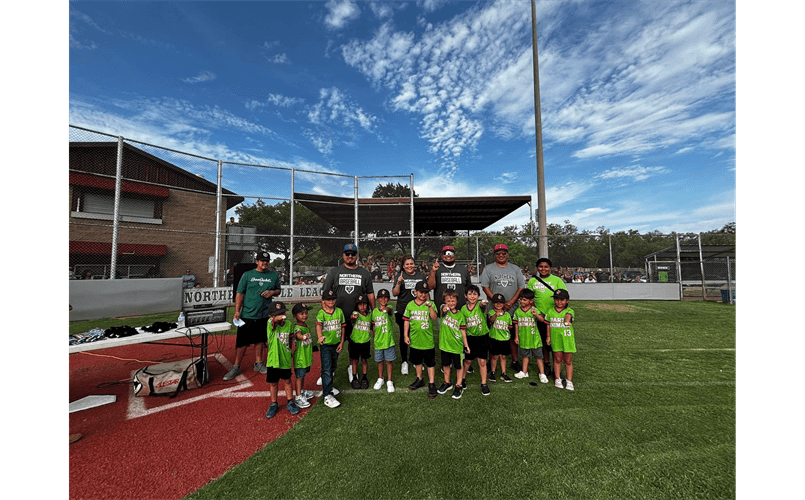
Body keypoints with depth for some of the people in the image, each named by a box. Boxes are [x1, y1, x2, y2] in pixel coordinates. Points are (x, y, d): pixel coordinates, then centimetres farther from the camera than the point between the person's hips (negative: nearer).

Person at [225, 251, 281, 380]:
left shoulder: (273, 276, 6)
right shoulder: (247, 275, 0)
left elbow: (278, 290, 16)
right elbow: (239, 294, -1)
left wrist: (272, 292, -7)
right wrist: (237, 311, -7)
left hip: (264, 315, 2)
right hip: (247, 314, -2)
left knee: (260, 340, 14)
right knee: (242, 342, 2)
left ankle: (258, 363, 28)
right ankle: (236, 367, 16)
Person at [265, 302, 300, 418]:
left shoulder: (289, 324, -6)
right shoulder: (270, 324, -14)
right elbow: (274, 321, -38)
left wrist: (291, 352, 7)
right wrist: (278, 318, -57)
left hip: (286, 359, 2)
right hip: (273, 359, -1)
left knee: (287, 381, 16)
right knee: (273, 383, 15)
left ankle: (290, 402, 33)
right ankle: (274, 404, 35)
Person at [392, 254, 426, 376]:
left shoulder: (421, 276, 9)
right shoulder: (399, 277, 1)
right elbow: (394, 293, -5)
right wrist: (398, 283, -21)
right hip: (403, 311, -2)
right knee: (404, 335, 5)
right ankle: (404, 362, 19)